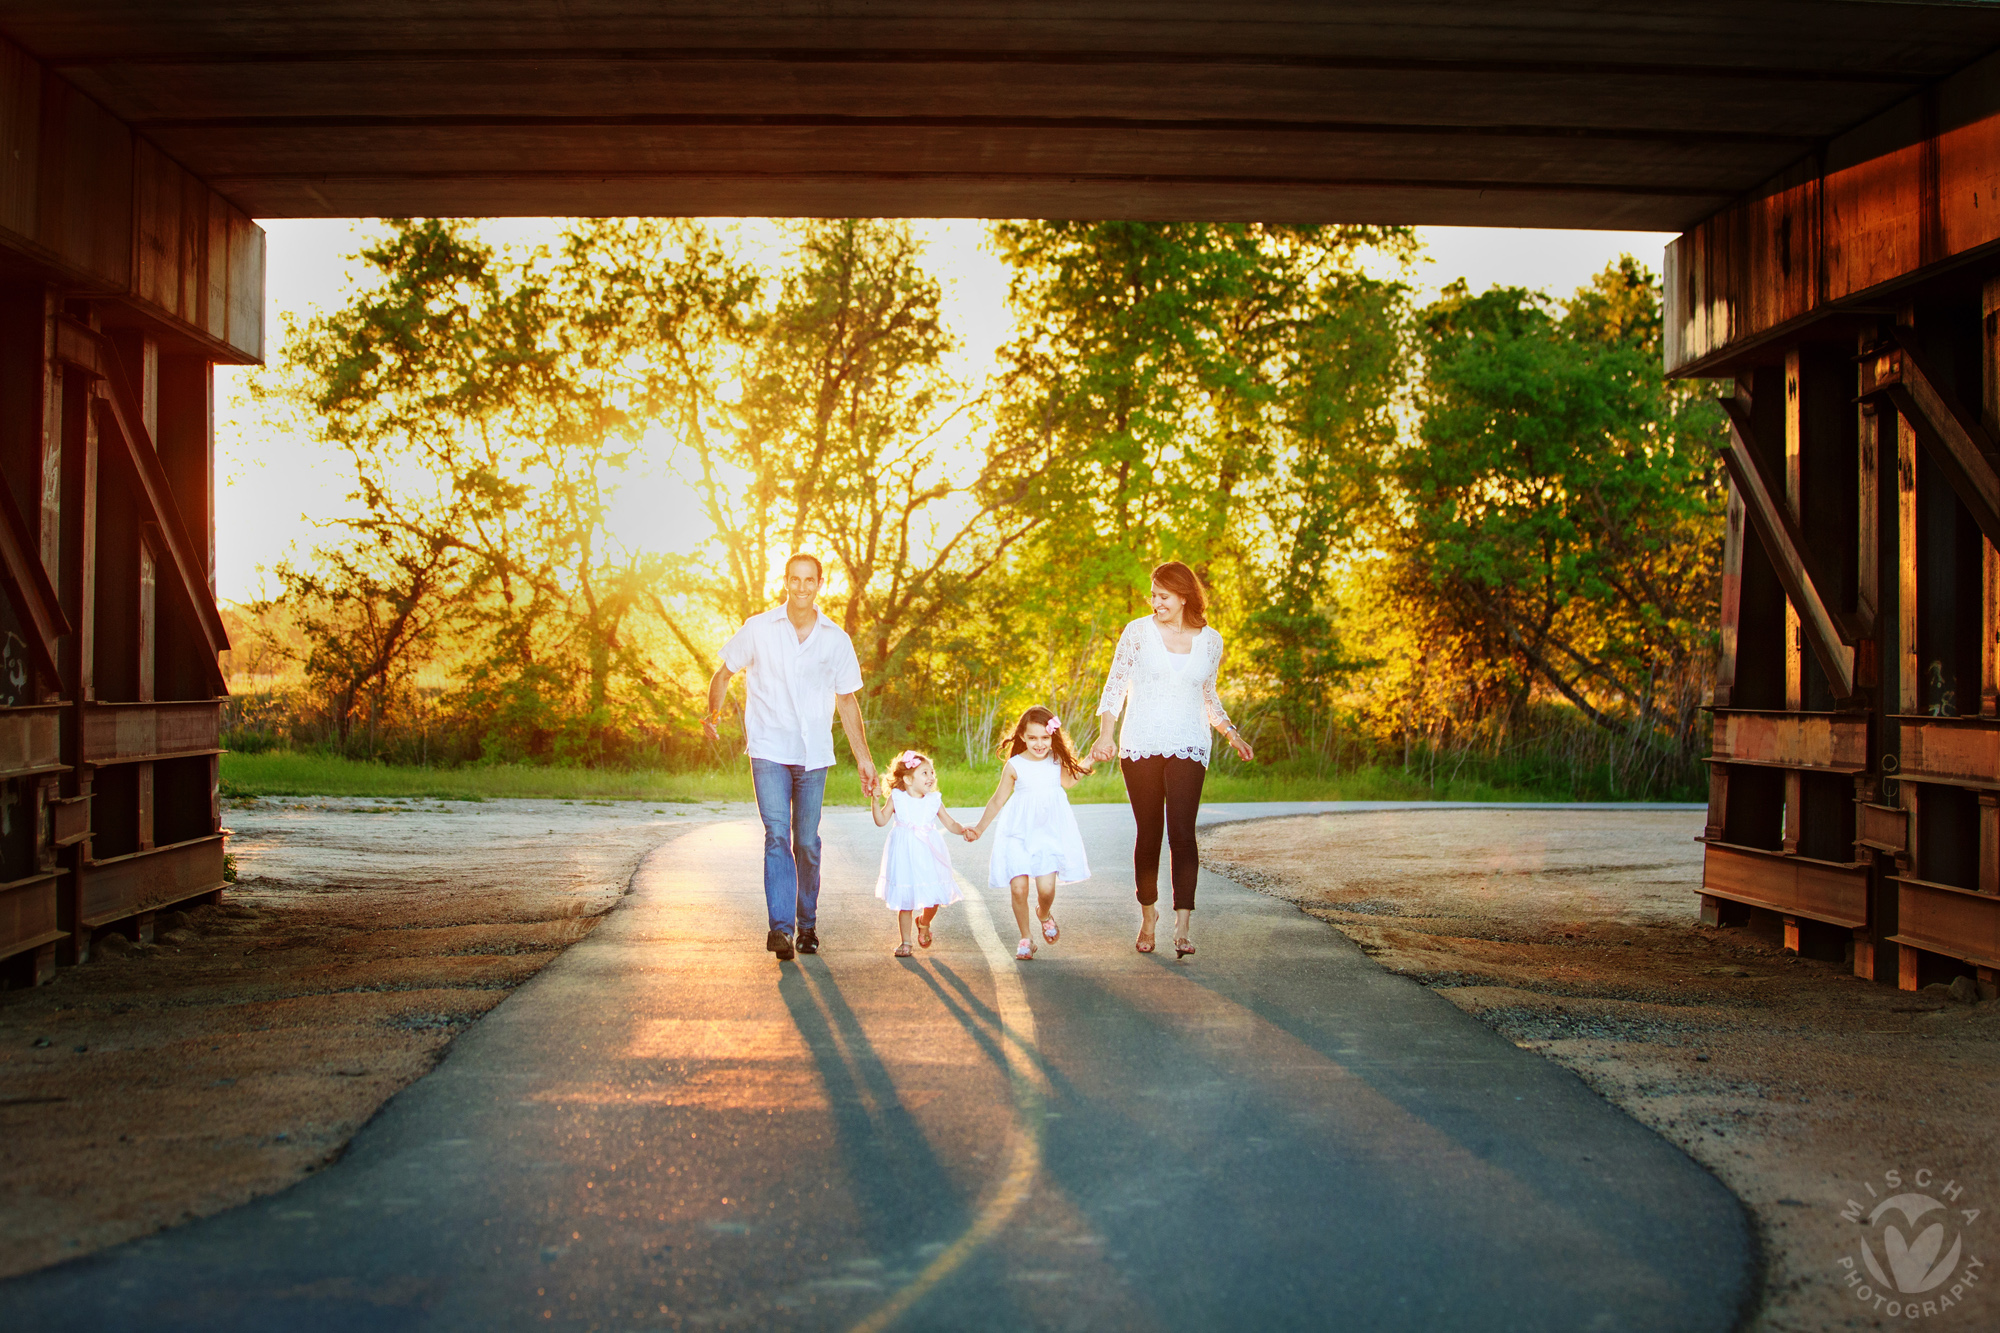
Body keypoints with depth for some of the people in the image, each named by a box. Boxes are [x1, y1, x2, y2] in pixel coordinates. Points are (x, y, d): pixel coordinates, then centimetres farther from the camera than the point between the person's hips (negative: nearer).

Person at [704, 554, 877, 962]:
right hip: (769, 749, -2)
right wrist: (714, 712, -10)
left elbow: (846, 700, 12)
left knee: (807, 842, 5)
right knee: (777, 835, -14)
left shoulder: (836, 639, 5)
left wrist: (863, 756, 10)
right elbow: (724, 672, 8)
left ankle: (807, 925, 20)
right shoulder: (758, 629, 0)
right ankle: (780, 927, -17)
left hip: (813, 753, 2)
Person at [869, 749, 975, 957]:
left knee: (933, 899, -1)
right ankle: (905, 941, 19)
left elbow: (950, 823, 7)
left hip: (928, 857, 2)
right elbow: (881, 821, -6)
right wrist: (875, 801, -18)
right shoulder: (896, 799, -2)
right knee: (905, 902, 3)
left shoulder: (934, 801, 3)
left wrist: (963, 830, -12)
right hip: (904, 858, -2)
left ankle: (923, 923, 33)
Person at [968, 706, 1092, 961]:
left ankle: (1044, 914, 26)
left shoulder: (1057, 760, 2)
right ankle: (1026, 938, 12)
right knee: (1018, 887, -10)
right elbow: (998, 800, 7)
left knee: (1046, 887, -12)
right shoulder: (1014, 766, -5)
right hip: (1019, 832, -1)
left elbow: (1066, 782, 24)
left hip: (1050, 830, 1)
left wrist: (1089, 761, 16)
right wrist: (980, 827, 8)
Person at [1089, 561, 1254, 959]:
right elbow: (1115, 685, 2)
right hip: (1140, 746, 0)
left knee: (1182, 832, -13)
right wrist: (1106, 732, -10)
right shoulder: (1139, 631, 1)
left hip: (1188, 748, 0)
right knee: (1148, 834, 3)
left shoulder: (1210, 640, 7)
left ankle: (1182, 927, -16)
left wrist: (1231, 733, 12)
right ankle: (1148, 915, 22)